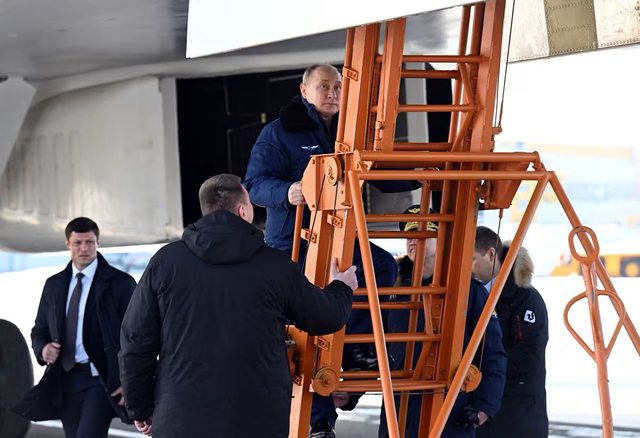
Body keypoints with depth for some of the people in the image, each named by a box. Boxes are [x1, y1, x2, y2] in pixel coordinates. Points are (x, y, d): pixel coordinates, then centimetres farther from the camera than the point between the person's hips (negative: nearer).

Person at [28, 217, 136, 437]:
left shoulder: (120, 283, -2)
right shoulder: (54, 285, 13)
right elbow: (39, 330, 19)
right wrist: (42, 349, -6)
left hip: (102, 380, -5)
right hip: (65, 380, 6)